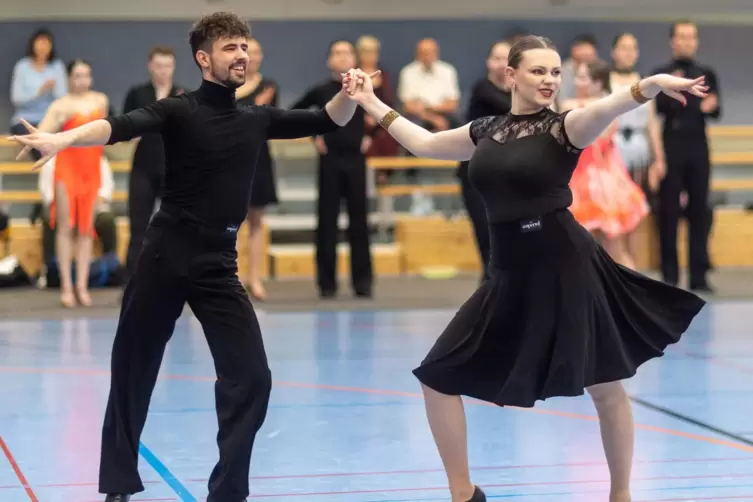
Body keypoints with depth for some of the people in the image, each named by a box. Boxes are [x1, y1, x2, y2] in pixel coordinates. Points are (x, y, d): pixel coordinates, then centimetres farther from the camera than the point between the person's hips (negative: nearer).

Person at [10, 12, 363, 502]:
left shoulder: (257, 119, 8)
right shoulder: (179, 111, -7)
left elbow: (329, 121, 14)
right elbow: (123, 125, -25)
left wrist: (351, 93, -8)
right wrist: (63, 138, -43)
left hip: (219, 262, 4)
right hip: (166, 256, -4)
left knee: (251, 377, -6)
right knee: (133, 373, 5)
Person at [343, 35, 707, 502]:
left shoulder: (563, 126, -7)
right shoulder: (487, 131, 8)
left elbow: (604, 110, -29)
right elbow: (424, 144, 25)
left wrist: (650, 86, -49)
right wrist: (372, 104, 30)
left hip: (565, 268, -5)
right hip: (510, 274, 5)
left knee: (606, 386, 4)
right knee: (438, 378, 4)